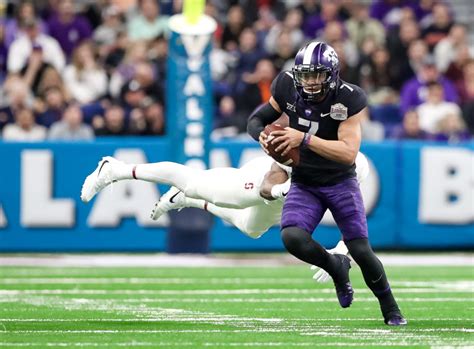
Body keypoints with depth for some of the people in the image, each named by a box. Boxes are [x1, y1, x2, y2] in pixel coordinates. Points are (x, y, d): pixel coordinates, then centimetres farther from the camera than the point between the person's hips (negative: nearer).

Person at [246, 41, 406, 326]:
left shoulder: (348, 99, -22)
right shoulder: (288, 88, -12)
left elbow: (349, 152, -30)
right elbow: (258, 119, 2)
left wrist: (304, 139, -37)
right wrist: (262, 135, -22)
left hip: (341, 182, -2)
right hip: (304, 184, 2)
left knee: (361, 251, -5)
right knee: (292, 237, -24)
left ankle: (391, 310, 21)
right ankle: (336, 267, 8)